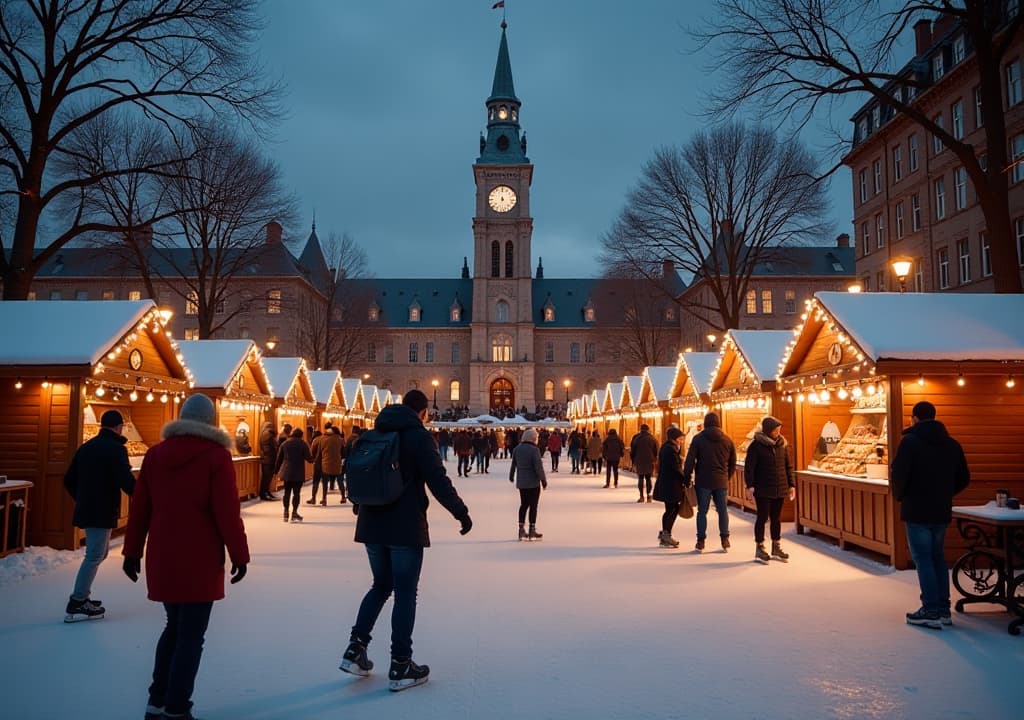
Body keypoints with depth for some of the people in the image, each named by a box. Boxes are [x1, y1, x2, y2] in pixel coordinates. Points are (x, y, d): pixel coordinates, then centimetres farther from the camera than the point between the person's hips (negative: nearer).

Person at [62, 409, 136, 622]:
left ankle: (81, 596, 21)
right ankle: (77, 605, -1)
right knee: (95, 556, -3)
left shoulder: (86, 447, 13)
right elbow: (126, 481, -21)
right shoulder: (116, 449, -13)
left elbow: (69, 480, 17)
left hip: (86, 509, 9)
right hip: (102, 511, -9)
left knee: (100, 551, 19)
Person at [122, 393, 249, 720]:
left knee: (174, 626, 21)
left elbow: (139, 508, 9)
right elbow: (227, 512, -14)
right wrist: (239, 555, -6)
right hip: (200, 560, -6)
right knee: (191, 634, 4)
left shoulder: (155, 454, 6)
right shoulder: (216, 456, -11)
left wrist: (132, 552, 16)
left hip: (162, 558, 6)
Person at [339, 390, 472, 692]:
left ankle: (356, 649, 12)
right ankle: (400, 667, 6)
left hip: (372, 525, 6)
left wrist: (360, 505, 40)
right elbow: (438, 480, -17)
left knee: (381, 585, 20)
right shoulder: (418, 435, -10)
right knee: (405, 594, 2)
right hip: (405, 527, -6)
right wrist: (461, 513, -8)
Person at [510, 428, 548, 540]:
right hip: (533, 482, -6)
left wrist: (511, 476, 28)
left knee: (524, 505, 15)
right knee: (533, 505, 3)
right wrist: (543, 480, -9)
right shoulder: (534, 449, -16)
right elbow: (538, 467, -18)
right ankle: (532, 531, 7)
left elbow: (513, 464, 13)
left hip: (521, 482, 6)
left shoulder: (517, 449, 4)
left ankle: (521, 530, 15)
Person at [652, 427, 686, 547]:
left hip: (664, 483, 10)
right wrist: (685, 480, -12)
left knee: (671, 509, 17)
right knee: (673, 509, -1)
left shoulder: (665, 447, 13)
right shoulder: (671, 449, -17)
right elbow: (676, 468, -19)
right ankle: (666, 535, 5)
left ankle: (664, 534, 25)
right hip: (671, 484, -10)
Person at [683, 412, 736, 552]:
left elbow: (690, 461, -9)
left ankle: (701, 542, 6)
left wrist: (687, 478, 0)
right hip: (721, 482, 2)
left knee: (702, 511, 4)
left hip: (703, 481, -2)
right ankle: (725, 541, 16)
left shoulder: (698, 438, -6)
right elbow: (732, 463, 10)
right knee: (722, 510, 13)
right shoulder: (727, 440, 4)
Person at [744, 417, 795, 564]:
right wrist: (750, 486, -16)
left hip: (780, 489, 5)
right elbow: (749, 468, -10)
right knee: (763, 517, 1)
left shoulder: (782, 444, 6)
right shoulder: (756, 446, -10)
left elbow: (788, 467, 12)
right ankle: (760, 549, 11)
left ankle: (776, 548, 23)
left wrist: (791, 485, 9)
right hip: (763, 490, -5)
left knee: (776, 518, 12)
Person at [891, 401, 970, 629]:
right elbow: (963, 479, 10)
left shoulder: (910, 441, -11)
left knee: (923, 559, -1)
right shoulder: (951, 444, 8)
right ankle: (944, 610, 18)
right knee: (938, 558, 15)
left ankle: (931, 611, 0)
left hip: (917, 512, -6)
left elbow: (899, 474, -17)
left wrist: (899, 496, 1)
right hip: (942, 512, 6)